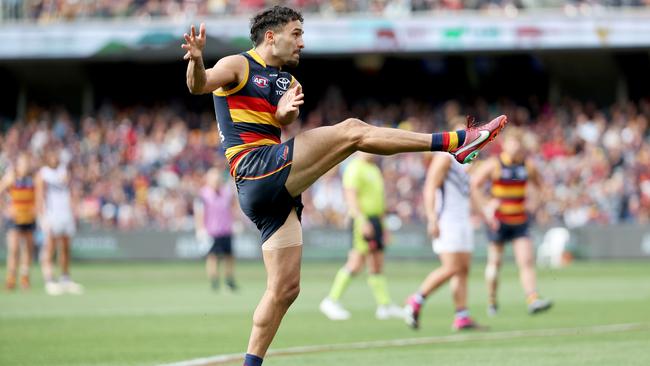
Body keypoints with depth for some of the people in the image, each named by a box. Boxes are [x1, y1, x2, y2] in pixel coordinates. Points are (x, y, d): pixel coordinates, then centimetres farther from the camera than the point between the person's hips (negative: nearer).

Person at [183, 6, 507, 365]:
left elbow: (281, 121, 1)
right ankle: (454, 141, -17)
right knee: (351, 130, -16)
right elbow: (198, 85, -17)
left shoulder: (287, 81, 24)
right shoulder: (238, 66, 4)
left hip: (273, 193, 8)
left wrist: (284, 114, -22)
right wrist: (196, 62, -39)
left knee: (285, 288, 6)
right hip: (255, 169, -8)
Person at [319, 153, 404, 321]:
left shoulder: (374, 170, 20)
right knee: (356, 264, -12)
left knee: (377, 266, 8)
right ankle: (331, 300, -6)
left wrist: (382, 226, 25)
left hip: (375, 220, 9)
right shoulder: (355, 168, -9)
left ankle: (385, 305, 8)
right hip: (362, 220, -9)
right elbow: (351, 196, -19)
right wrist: (361, 220, -27)